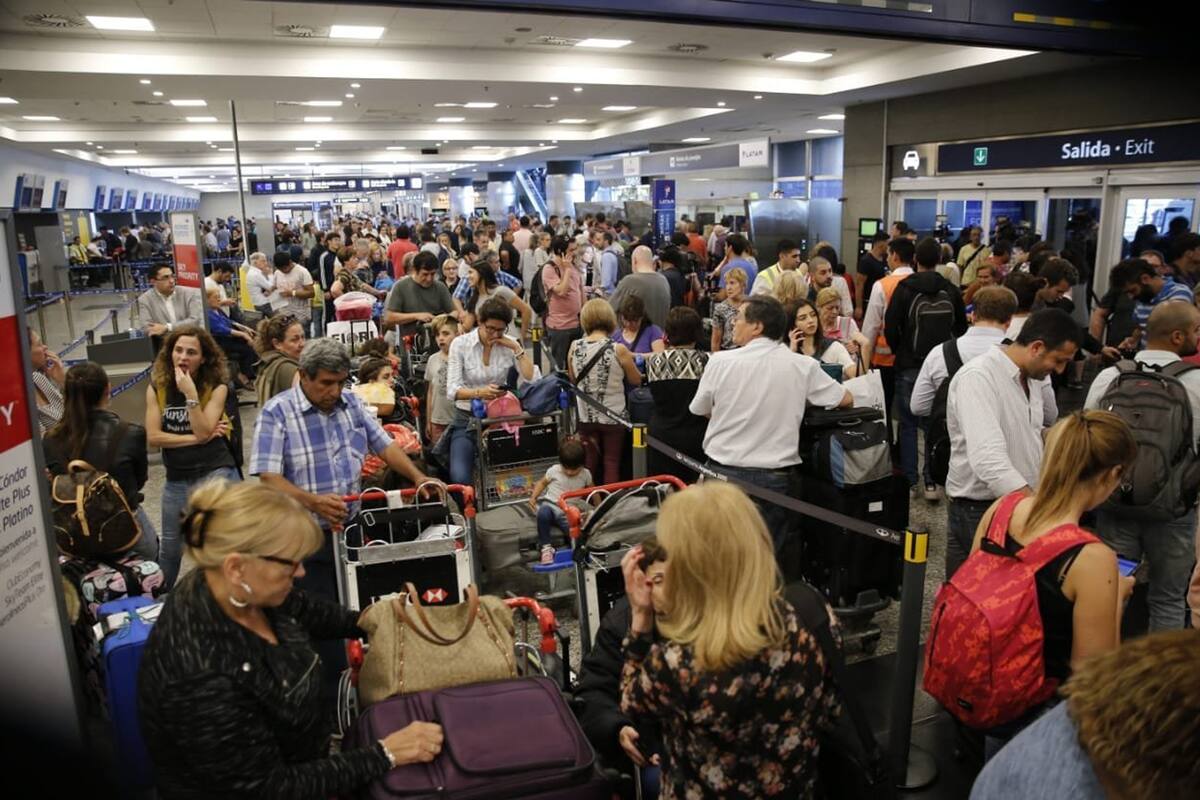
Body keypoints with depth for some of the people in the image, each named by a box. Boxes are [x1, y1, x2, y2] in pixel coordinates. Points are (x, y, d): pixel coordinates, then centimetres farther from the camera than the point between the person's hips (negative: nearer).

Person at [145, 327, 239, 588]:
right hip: (176, 479, 4)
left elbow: (203, 431, -18)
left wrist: (190, 394, -22)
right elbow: (153, 437, -9)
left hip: (215, 473, -4)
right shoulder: (157, 388, 0)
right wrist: (196, 439, -13)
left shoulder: (216, 387, -7)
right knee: (170, 548, 21)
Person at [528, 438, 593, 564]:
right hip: (549, 504, -1)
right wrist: (533, 497, -2)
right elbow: (542, 482, 13)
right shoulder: (554, 470, -1)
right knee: (543, 513, -40)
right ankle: (545, 546, -23)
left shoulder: (585, 475, 4)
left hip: (567, 513, 1)